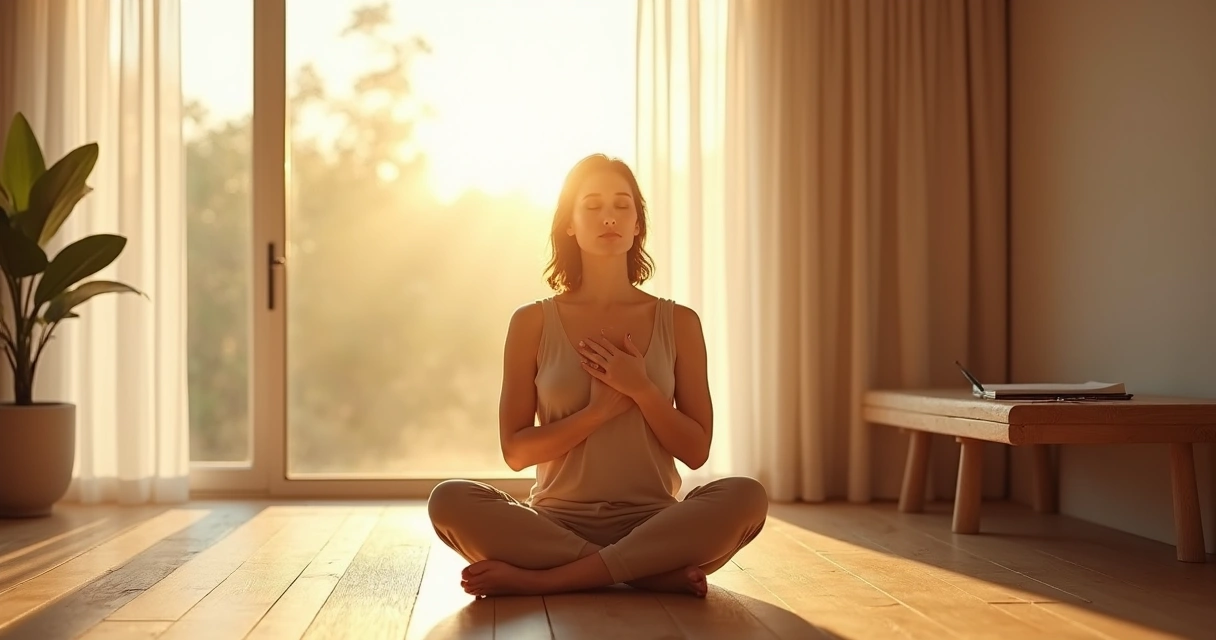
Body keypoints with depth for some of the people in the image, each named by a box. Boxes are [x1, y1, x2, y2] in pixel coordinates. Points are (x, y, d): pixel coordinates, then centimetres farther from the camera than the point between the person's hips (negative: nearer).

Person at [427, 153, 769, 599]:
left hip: (652, 523, 1)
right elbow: (515, 450, 1)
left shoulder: (678, 323, 7)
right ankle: (656, 573, -25)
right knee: (450, 501, -29)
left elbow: (696, 451, 5)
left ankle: (541, 579, -26)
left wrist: (641, 389, -11)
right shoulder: (533, 323, 5)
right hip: (558, 521, 0)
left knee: (746, 497, -31)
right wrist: (600, 410, -12)